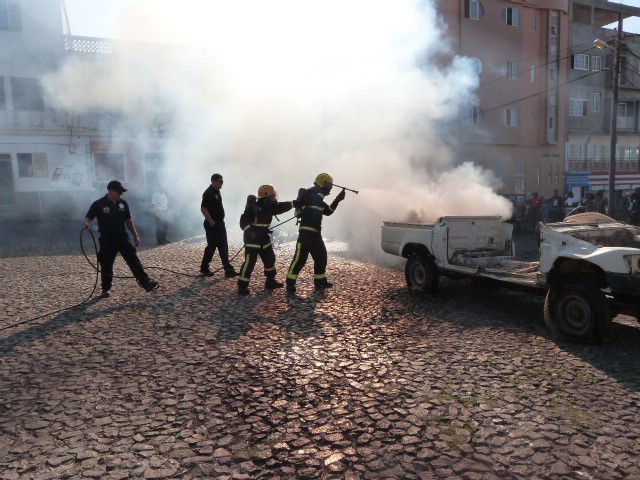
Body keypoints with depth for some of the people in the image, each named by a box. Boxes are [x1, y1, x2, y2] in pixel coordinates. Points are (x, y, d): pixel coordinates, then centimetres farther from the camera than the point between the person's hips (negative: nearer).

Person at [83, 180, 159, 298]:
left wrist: (135, 235, 10)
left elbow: (128, 220, 13)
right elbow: (88, 217, -5)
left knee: (134, 261, -6)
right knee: (106, 265, 6)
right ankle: (106, 289, 20)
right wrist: (87, 223, -30)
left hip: (122, 237, 3)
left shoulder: (123, 203, 6)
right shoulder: (98, 204, -7)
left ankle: (146, 283, -10)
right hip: (107, 240, -3)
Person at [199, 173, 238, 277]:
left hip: (220, 223, 9)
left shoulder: (217, 191, 12)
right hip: (212, 225, -9)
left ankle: (228, 269, 10)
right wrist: (211, 221, -23)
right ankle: (204, 268, 15)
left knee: (224, 246, 7)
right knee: (211, 246, 0)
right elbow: (203, 208, -22)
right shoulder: (208, 193, -16)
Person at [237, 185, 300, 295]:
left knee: (270, 259, 15)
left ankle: (270, 281, 31)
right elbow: (243, 221, -20)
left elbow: (281, 207, 7)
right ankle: (242, 286, -5)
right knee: (249, 262, -12)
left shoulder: (269, 207, 5)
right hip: (252, 239, -9)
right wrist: (250, 231, -32)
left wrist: (294, 203, -3)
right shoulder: (253, 208, -18)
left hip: (264, 239, 9)